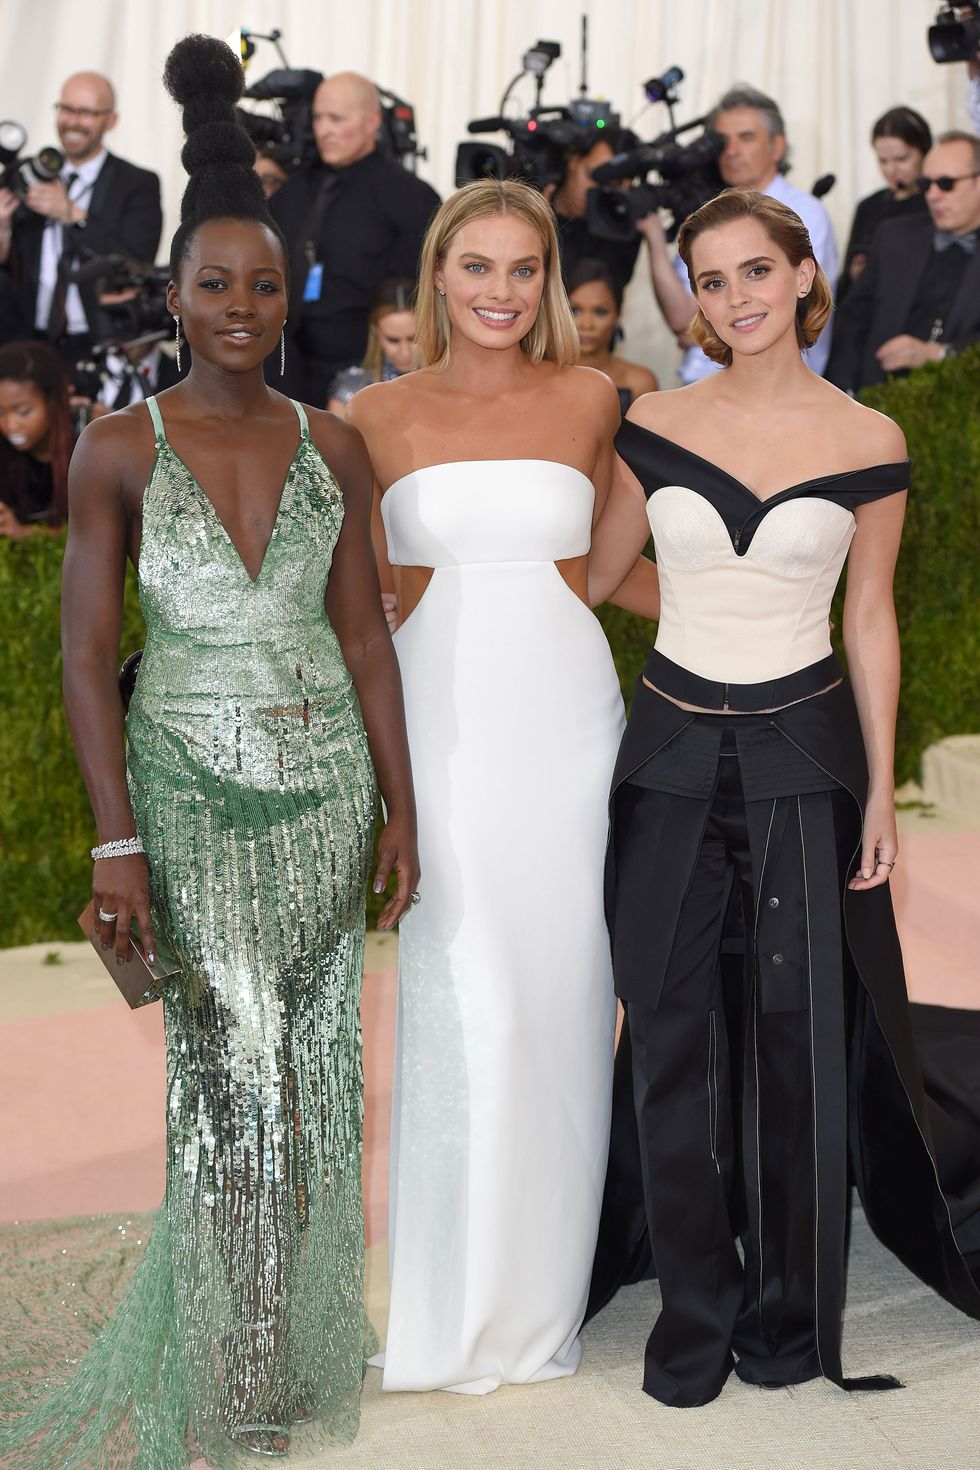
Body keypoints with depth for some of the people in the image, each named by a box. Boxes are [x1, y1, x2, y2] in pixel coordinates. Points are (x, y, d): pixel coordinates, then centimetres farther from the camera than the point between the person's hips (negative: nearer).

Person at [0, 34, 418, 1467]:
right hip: (194, 789, -3)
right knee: (239, 1075, -5)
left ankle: (286, 1348, 26)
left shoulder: (332, 446, 4)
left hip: (325, 784, 3)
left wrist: (401, 807, 5)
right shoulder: (120, 447, -4)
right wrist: (116, 840, -11)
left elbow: (365, 635, 8)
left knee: (310, 1075, 9)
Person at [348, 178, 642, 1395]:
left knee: (558, 998, 3)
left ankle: (539, 1292, 19)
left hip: (562, 716, 1)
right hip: (437, 724, -1)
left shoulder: (590, 399, 6)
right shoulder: (380, 414, 5)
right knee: (458, 1005, -3)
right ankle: (452, 1302, 13)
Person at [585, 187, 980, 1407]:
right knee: (671, 1024, 5)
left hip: (803, 753, -1)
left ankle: (788, 1306, 24)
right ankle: (694, 1303, 21)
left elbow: (870, 621, 3)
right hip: (672, 745, 1)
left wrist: (882, 787, 2)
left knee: (798, 1025, 5)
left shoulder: (867, 441, -1)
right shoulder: (651, 426, 1)